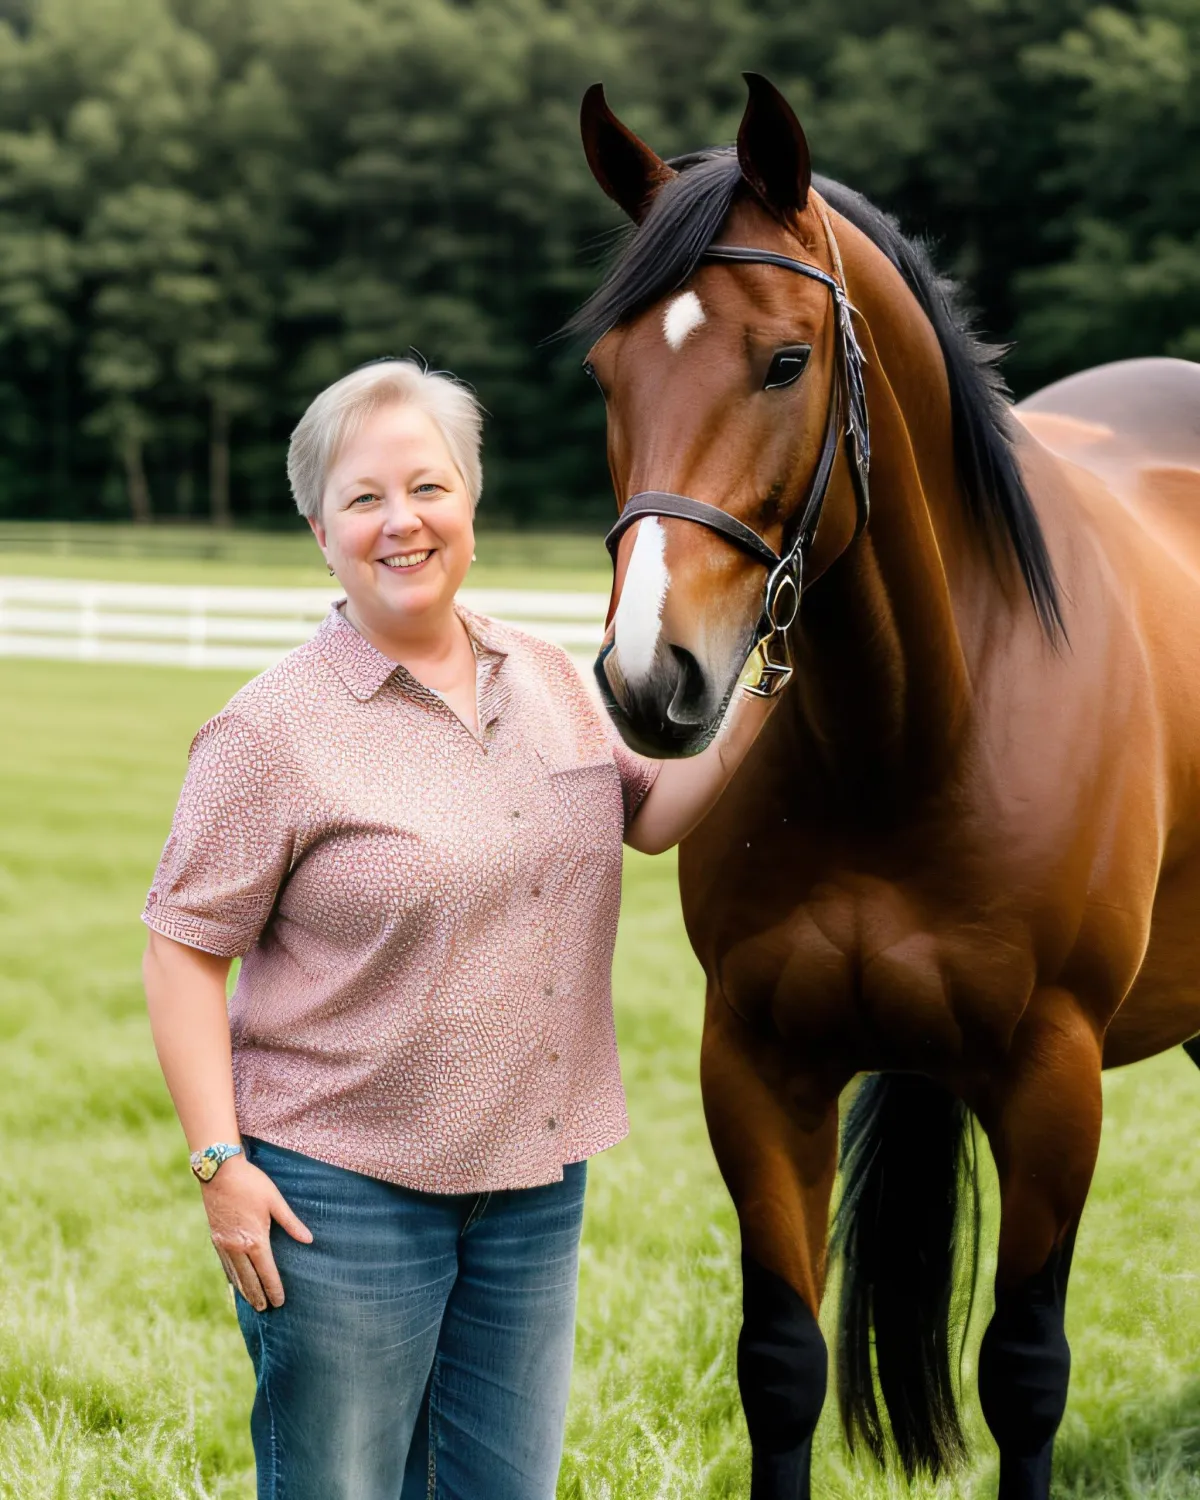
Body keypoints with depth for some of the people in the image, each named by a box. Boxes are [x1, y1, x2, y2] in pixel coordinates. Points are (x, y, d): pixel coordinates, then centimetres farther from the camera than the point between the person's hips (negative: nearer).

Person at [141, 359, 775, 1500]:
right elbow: (184, 953, -10)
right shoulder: (275, 729, -12)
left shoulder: (550, 683, 6)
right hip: (343, 1192, -5)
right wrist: (220, 1162, -17)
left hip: (537, 1183, 6)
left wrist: (755, 696, 5)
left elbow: (650, 816, 19)